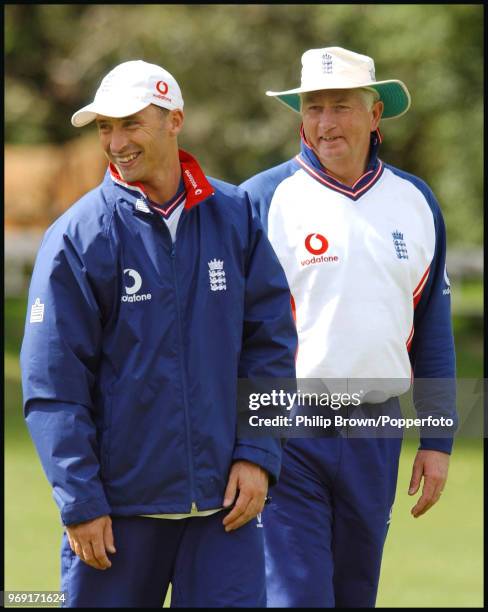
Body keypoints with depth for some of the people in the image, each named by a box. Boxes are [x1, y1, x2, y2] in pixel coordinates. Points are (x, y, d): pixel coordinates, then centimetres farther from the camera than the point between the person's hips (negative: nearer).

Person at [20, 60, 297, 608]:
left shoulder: (235, 217, 5)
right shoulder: (76, 237, -4)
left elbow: (271, 342, 8)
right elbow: (52, 384, -6)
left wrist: (257, 454, -3)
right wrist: (81, 501, -11)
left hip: (225, 500, 2)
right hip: (120, 504, -2)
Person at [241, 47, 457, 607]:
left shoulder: (416, 203, 10)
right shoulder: (264, 199, -4)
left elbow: (433, 333, 15)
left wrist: (437, 440, 10)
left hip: (376, 436, 4)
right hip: (287, 431, -4)